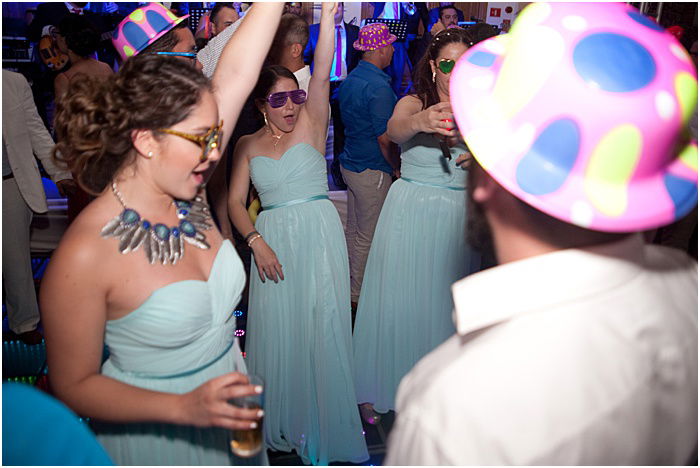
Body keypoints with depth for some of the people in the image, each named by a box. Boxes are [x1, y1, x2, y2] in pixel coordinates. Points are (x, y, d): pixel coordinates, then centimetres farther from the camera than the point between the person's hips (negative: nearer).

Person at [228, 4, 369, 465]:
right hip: (272, 239, 2)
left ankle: (326, 423, 22)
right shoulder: (248, 144, 7)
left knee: (322, 326, 3)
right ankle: (282, 422, 29)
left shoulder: (312, 123, 1)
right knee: (276, 329, 9)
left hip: (318, 233, -2)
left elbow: (322, 74, -13)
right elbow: (235, 201, 5)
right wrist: (256, 241, -11)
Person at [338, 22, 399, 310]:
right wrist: (397, 167, -5)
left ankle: (349, 285, 32)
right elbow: (384, 138, -21)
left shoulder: (350, 80, 8)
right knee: (367, 236, 3)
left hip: (351, 164, 9)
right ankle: (358, 295, 14)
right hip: (372, 170, -9)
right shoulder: (379, 86, -21)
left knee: (353, 229, 18)